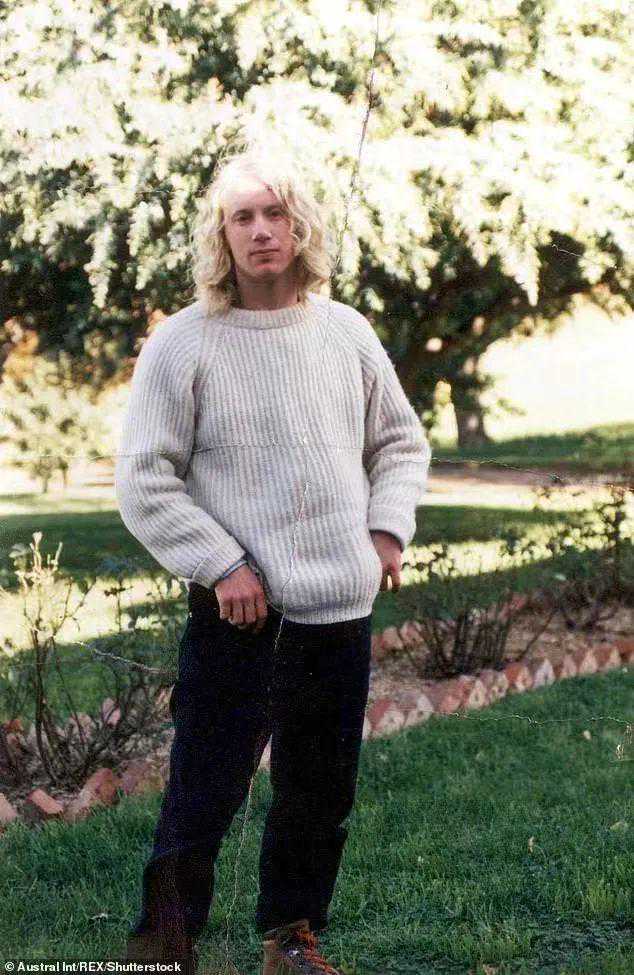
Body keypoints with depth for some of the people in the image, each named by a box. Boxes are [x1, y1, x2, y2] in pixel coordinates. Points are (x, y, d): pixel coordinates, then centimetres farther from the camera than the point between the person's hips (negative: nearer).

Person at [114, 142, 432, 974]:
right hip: (238, 616, -4)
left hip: (344, 608, 5)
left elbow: (401, 442, 19)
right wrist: (221, 566, -12)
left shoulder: (346, 332, 6)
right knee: (205, 791, -2)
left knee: (321, 796, 14)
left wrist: (388, 528, 5)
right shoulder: (183, 344, -7)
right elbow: (143, 482, -7)